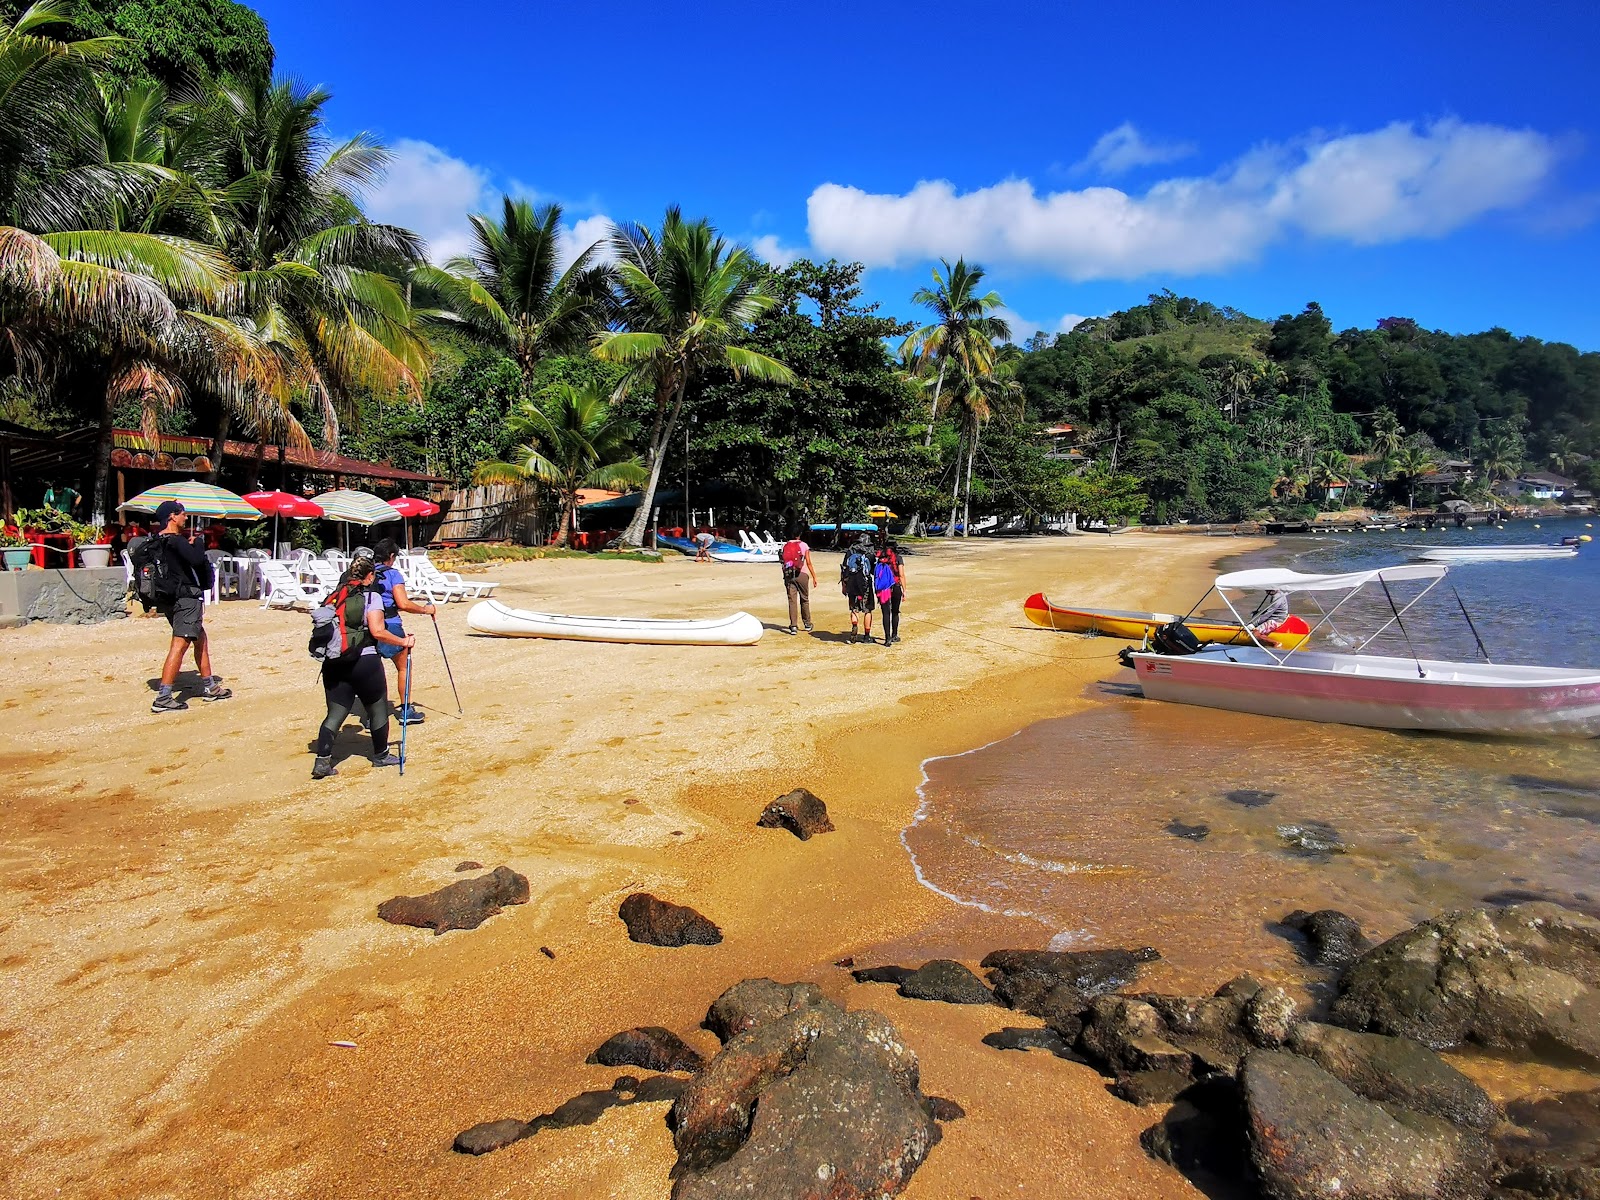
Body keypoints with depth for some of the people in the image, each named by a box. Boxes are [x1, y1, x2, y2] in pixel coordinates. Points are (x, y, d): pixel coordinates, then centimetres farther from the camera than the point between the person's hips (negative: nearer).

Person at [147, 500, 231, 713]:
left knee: (200, 639, 20)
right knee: (180, 645, -13)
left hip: (170, 598, 10)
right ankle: (163, 698, -17)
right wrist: (196, 544, -5)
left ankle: (209, 687, 29)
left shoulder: (156, 542, 12)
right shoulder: (176, 541, -15)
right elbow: (196, 559, -27)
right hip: (186, 597, -10)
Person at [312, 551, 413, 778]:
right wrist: (404, 642, -6)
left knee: (335, 714, 10)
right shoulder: (371, 596, -7)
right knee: (378, 708, 13)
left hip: (333, 663, 5)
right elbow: (377, 631, -16)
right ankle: (381, 755, 26)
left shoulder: (335, 595, 10)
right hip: (364, 661, -5)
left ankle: (322, 761, -1)